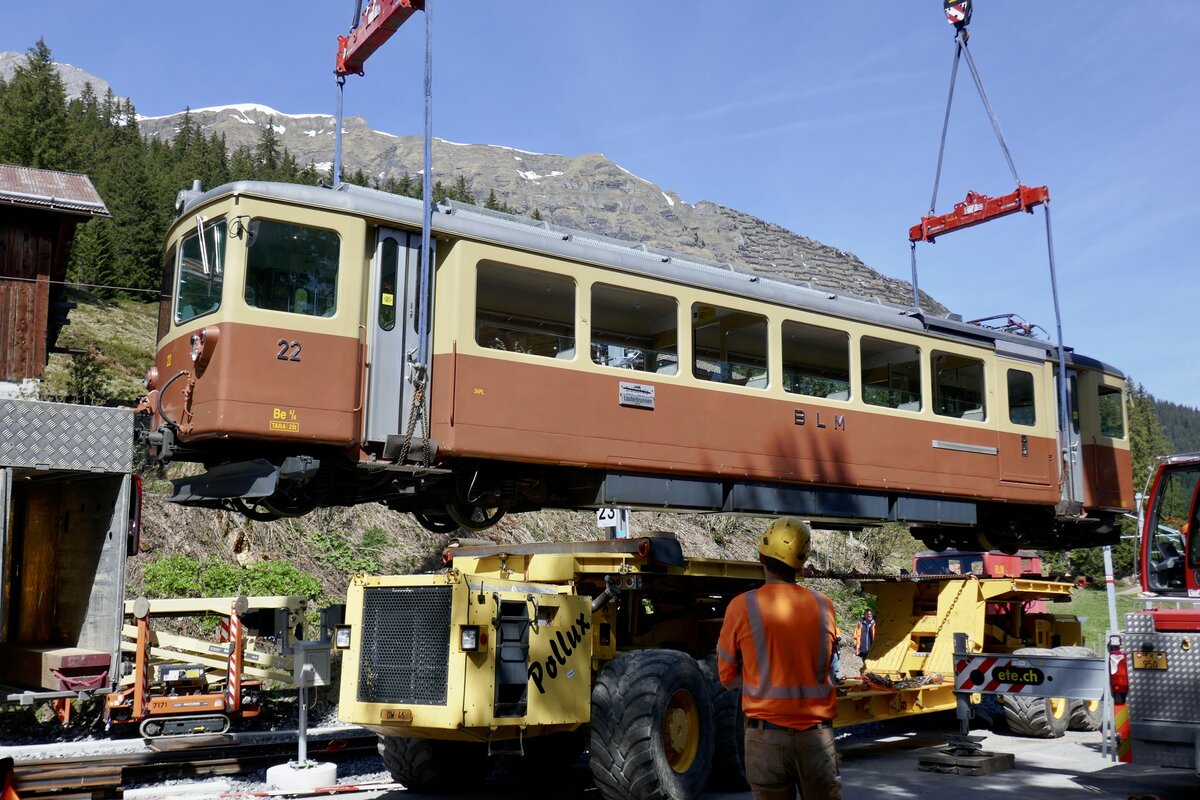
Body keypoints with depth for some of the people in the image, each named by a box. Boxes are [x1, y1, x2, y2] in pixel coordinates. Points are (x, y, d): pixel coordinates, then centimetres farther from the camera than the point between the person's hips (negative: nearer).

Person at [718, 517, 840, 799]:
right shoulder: (823, 606, 0)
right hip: (816, 734, 2)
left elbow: (728, 678, 2)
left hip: (767, 734, -2)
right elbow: (826, 670, 13)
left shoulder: (742, 607, -8)